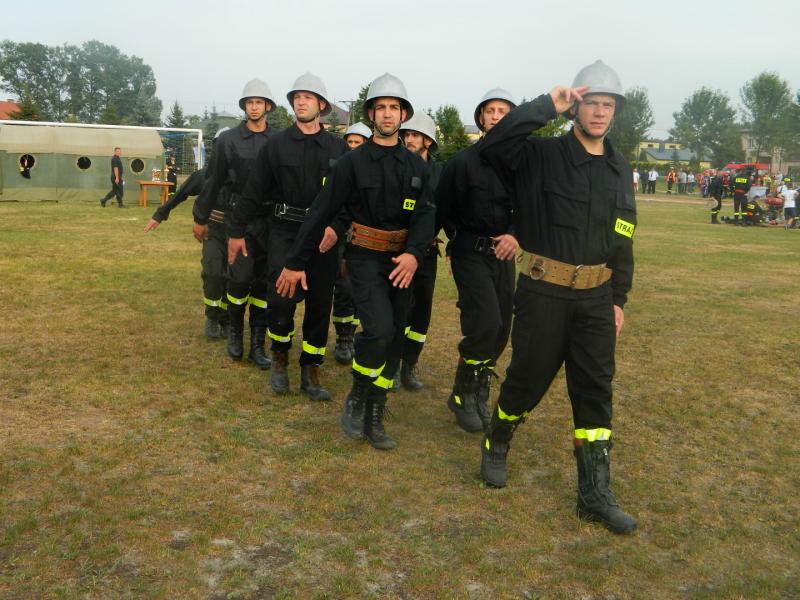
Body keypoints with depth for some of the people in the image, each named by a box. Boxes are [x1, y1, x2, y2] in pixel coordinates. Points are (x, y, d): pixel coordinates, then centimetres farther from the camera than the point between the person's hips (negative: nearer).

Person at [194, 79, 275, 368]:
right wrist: (200, 218, 8)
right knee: (241, 276, -12)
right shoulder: (228, 140, 1)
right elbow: (213, 181, 5)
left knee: (263, 282, 4)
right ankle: (234, 331, 13)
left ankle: (257, 345, 12)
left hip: (268, 220, 2)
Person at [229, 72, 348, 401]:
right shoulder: (276, 144, 3)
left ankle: (310, 372, 19)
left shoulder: (338, 148, 5)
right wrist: (237, 230, 6)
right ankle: (280, 358, 13)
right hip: (284, 231, -1)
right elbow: (254, 190, 5)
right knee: (281, 298, -14)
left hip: (324, 235, 2)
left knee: (320, 304, 5)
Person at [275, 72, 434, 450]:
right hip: (365, 257, -4)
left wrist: (414, 253, -23)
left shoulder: (416, 166, 7)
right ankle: (355, 400, 1)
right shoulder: (352, 162, -3)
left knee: (394, 341, 6)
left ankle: (373, 420, 19)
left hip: (401, 260, 5)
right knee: (379, 330, -24)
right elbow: (321, 213, -4)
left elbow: (425, 215, -2)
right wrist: (295, 262, -4)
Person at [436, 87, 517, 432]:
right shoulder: (462, 162, -6)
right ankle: (463, 394, 2)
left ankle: (479, 396, 26)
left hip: (503, 254, 5)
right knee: (485, 323, -18)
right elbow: (440, 210, 1)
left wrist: (515, 234, -15)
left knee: (501, 329, 7)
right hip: (470, 253, -4)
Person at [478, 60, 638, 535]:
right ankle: (495, 445, 35)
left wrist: (619, 299, 11)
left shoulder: (620, 170, 10)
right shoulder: (542, 155, -6)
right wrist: (547, 107, -23)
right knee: (528, 379, 6)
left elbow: (623, 242, 14)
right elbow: (494, 144, -25)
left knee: (595, 390, 5)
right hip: (544, 293, -5)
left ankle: (595, 493, 13)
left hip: (596, 296, 5)